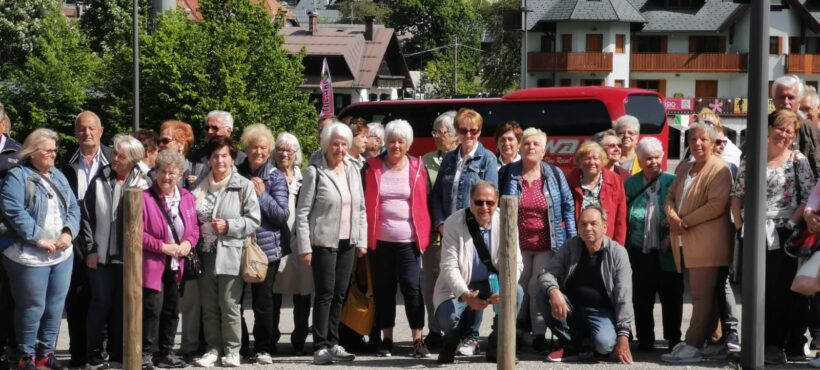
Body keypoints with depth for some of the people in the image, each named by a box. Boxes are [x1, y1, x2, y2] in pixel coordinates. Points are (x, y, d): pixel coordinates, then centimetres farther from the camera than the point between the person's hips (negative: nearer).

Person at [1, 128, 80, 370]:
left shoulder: (58, 177, 15)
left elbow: (73, 208, 12)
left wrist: (68, 233, -7)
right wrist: (38, 239, -19)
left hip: (62, 254, 6)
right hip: (31, 257, -6)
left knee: (55, 306, 10)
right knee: (32, 307, -2)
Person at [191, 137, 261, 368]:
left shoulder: (244, 186, 0)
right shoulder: (201, 187, 12)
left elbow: (253, 220, -4)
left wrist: (228, 226, -13)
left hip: (231, 254, -4)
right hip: (206, 254, 4)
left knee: (229, 305, -3)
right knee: (209, 306, 8)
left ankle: (232, 350, 7)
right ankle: (213, 349, 17)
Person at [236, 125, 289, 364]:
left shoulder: (276, 177, -1)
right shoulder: (237, 174, 7)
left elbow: (282, 215, -6)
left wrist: (262, 195, -14)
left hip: (267, 247, -3)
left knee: (263, 299, -1)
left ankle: (264, 348, 10)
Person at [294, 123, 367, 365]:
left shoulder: (352, 170, 10)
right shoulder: (315, 172, -7)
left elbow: (361, 208, 14)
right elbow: (302, 212, -8)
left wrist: (362, 241, 7)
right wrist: (304, 247, -12)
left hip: (347, 242, 5)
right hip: (324, 242, -5)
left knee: (340, 294, 8)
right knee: (325, 293, -5)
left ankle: (332, 343, 17)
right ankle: (321, 347, 0)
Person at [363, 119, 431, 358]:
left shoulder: (417, 168, 5)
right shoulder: (372, 168, 5)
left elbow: (426, 202, 7)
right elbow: (363, 202, 5)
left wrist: (425, 234, 1)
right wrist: (364, 234, -2)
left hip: (408, 240, -1)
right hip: (379, 240, 1)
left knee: (412, 288, -6)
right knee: (383, 290, 7)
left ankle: (418, 340, -1)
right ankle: (386, 339, 15)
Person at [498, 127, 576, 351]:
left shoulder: (554, 175, 5)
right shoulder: (507, 174, 3)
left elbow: (568, 207, 6)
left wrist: (571, 240, 0)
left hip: (547, 245, 0)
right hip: (517, 246, 1)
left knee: (539, 288, -4)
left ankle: (539, 334, 3)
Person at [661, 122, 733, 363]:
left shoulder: (719, 169, -7)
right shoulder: (684, 169, 19)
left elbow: (716, 206, -16)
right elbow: (671, 196, 20)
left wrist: (685, 221, -13)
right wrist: (672, 216, -2)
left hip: (706, 244, -8)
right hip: (684, 243, 8)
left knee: (702, 296, -9)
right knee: (699, 295, 11)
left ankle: (692, 346, -13)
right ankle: (707, 341, 15)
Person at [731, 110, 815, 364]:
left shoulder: (797, 161, -1)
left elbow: (809, 197, -5)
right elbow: (737, 193, 12)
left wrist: (793, 222, -14)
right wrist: (738, 223, 2)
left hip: (783, 235, -3)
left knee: (783, 290, -2)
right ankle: (771, 343, 15)